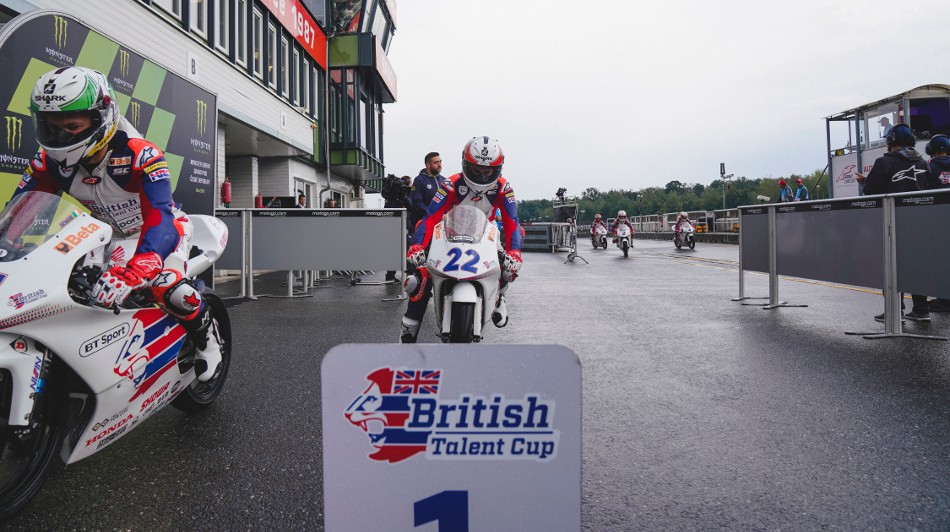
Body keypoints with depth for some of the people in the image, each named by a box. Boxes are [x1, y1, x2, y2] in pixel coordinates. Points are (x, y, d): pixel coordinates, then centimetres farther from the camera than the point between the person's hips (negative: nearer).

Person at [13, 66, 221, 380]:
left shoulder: (140, 155, -31)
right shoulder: (50, 161, -13)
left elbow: (159, 219, -43)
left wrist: (131, 272, -57)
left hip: (165, 226, -6)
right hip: (110, 235, 7)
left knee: (164, 287, -33)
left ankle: (205, 332, -4)